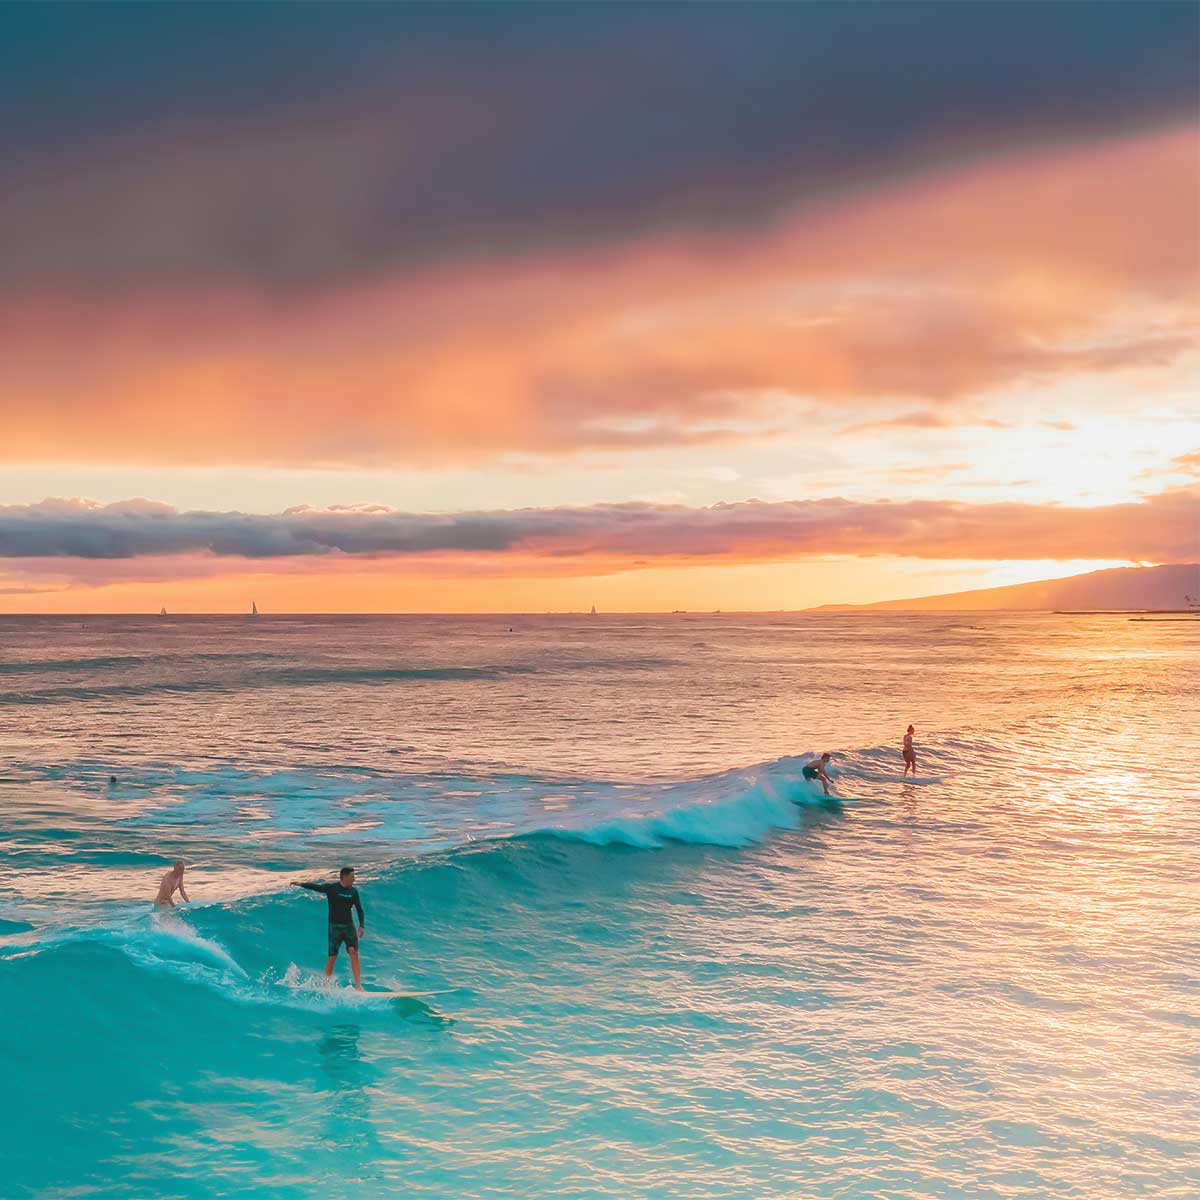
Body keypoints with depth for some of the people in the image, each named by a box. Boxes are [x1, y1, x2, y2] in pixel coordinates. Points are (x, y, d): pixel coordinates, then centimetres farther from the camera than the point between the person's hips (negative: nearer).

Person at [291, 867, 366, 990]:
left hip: (349, 926, 3)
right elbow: (316, 887, -14)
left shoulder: (353, 891, 7)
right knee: (332, 957, -1)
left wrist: (361, 925, 1)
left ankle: (358, 985, -12)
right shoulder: (331, 888, -3)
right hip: (335, 926, -2)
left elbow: (359, 909, 12)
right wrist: (301, 884, -29)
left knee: (354, 952, -10)